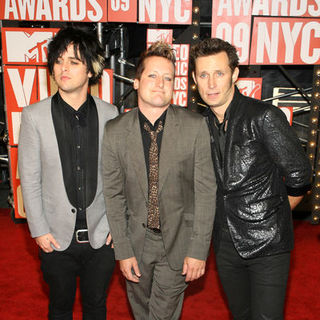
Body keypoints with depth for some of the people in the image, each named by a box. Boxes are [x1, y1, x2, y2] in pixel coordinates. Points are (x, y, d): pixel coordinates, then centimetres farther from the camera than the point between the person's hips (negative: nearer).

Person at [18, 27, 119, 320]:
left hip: (101, 236, 1)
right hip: (57, 238, 0)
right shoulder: (34, 115, -6)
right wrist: (39, 229, -5)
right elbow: (29, 178, -3)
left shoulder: (109, 114, -4)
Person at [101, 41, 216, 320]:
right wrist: (123, 251, -3)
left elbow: (205, 189, -10)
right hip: (136, 240, 2)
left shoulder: (195, 126, -12)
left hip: (177, 243, -2)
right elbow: (113, 194, -3)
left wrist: (199, 250, -11)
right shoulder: (115, 131, -8)